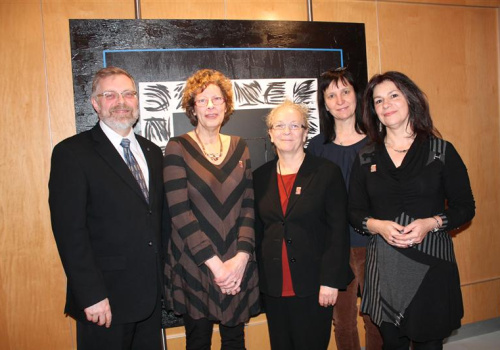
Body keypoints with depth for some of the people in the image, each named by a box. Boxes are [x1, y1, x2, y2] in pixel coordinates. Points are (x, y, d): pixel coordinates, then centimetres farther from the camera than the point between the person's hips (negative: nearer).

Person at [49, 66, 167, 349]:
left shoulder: (152, 152, 10)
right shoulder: (72, 153, -9)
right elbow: (69, 231, -14)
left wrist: (163, 278, 9)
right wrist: (91, 295, -17)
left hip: (151, 294, 6)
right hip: (105, 299, -5)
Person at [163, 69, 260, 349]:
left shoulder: (240, 147, 6)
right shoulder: (178, 148, -6)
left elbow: (248, 206, 2)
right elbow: (179, 211, -13)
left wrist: (241, 257, -10)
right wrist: (214, 263, -16)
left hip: (238, 265, 3)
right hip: (194, 265, -3)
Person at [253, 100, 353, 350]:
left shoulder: (327, 172, -4)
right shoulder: (261, 177, 6)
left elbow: (339, 231, -7)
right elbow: (257, 231, 10)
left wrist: (330, 281, -11)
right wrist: (257, 277, 8)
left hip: (313, 286, -3)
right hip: (273, 287, 4)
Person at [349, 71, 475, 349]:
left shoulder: (442, 151, 0)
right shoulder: (366, 159, 5)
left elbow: (465, 207, 1)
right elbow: (355, 212, 7)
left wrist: (431, 223, -16)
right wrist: (378, 225, -13)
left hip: (431, 263, -1)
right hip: (384, 265, 2)